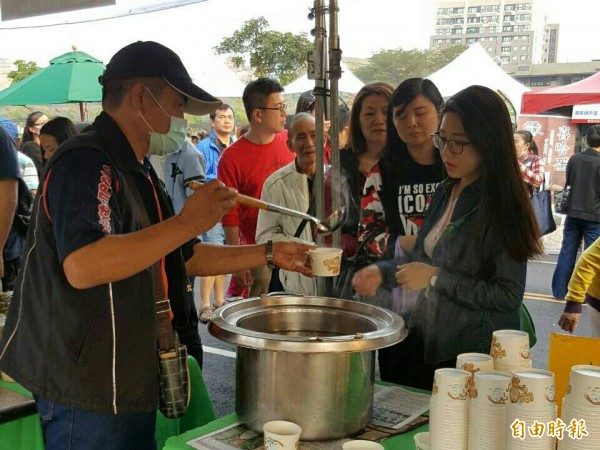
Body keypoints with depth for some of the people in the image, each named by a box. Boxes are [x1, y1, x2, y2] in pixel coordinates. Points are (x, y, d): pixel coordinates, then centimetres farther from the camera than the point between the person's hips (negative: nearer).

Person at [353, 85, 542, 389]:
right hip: (426, 342, 7)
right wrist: (383, 272, 0)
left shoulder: (503, 206, -17)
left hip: (472, 353, -7)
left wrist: (436, 278, -20)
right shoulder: (446, 192, 6)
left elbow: (508, 296, -20)